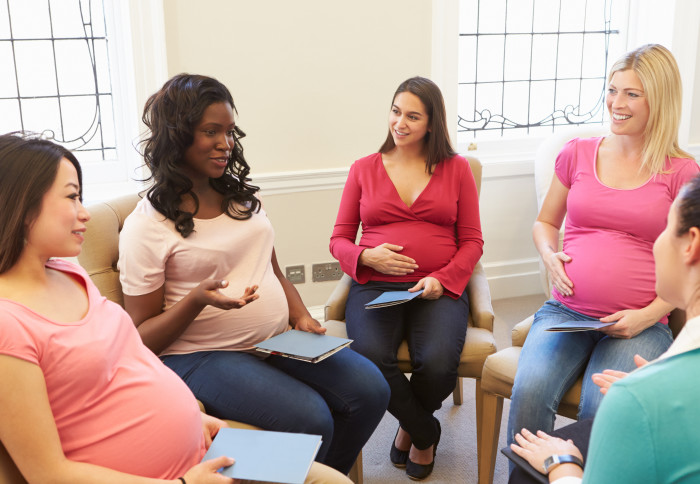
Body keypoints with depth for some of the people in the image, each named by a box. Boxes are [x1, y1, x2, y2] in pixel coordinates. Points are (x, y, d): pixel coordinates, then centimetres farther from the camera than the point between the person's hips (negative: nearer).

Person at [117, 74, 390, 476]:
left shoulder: (242, 196, 10)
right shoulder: (146, 227, -10)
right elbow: (142, 337, -7)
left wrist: (301, 317, 1)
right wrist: (197, 299, -24)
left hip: (278, 340, 7)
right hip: (202, 356, -6)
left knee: (370, 390, -9)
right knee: (310, 419, -27)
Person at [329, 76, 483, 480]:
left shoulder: (456, 168, 11)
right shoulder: (364, 169, 12)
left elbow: (472, 241, 9)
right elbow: (339, 239, 14)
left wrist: (442, 279, -9)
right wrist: (367, 257, -8)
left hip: (437, 289, 0)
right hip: (375, 286, 1)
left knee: (438, 364, -29)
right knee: (371, 358, -30)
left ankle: (409, 426, 10)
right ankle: (425, 432, 3)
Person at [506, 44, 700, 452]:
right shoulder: (578, 153, 11)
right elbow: (545, 222, 23)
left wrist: (650, 314, -9)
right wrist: (550, 255, 1)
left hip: (640, 325, -2)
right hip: (565, 312, 2)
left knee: (604, 410, -28)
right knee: (529, 393, -26)